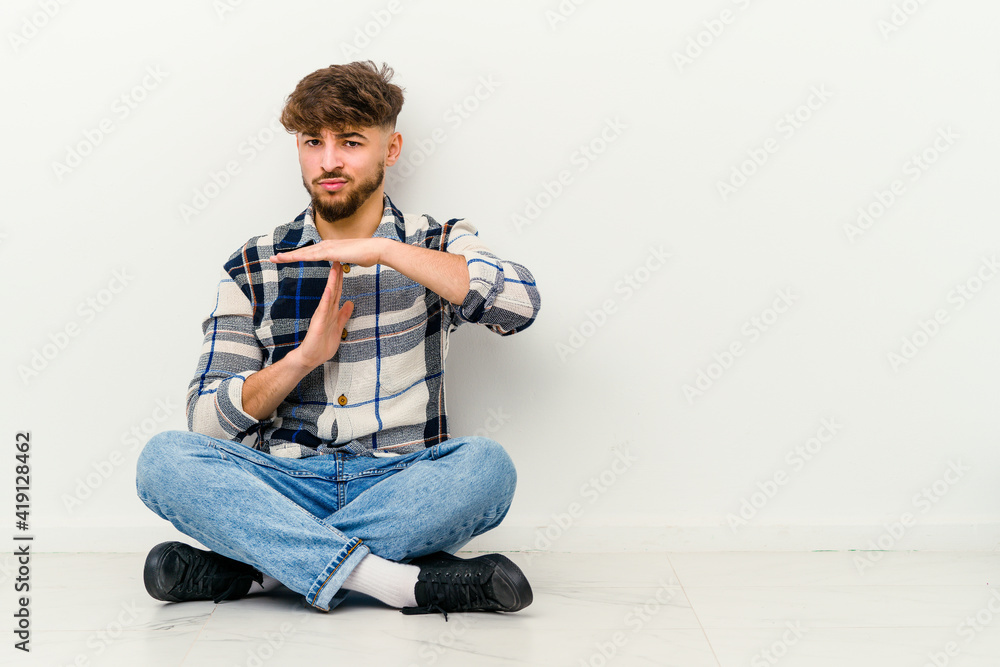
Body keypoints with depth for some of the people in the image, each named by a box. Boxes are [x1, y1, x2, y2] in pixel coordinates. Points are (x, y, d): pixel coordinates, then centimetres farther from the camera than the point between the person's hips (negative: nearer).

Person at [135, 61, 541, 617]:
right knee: (164, 458, -25)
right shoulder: (255, 266, 10)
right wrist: (304, 357, -12)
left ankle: (242, 565, -23)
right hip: (282, 488, 1)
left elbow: (519, 303, -15)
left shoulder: (438, 247, 8)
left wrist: (384, 250, -16)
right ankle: (400, 582, -32)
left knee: (486, 465, -32)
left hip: (401, 490, -1)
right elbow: (208, 420, 5)